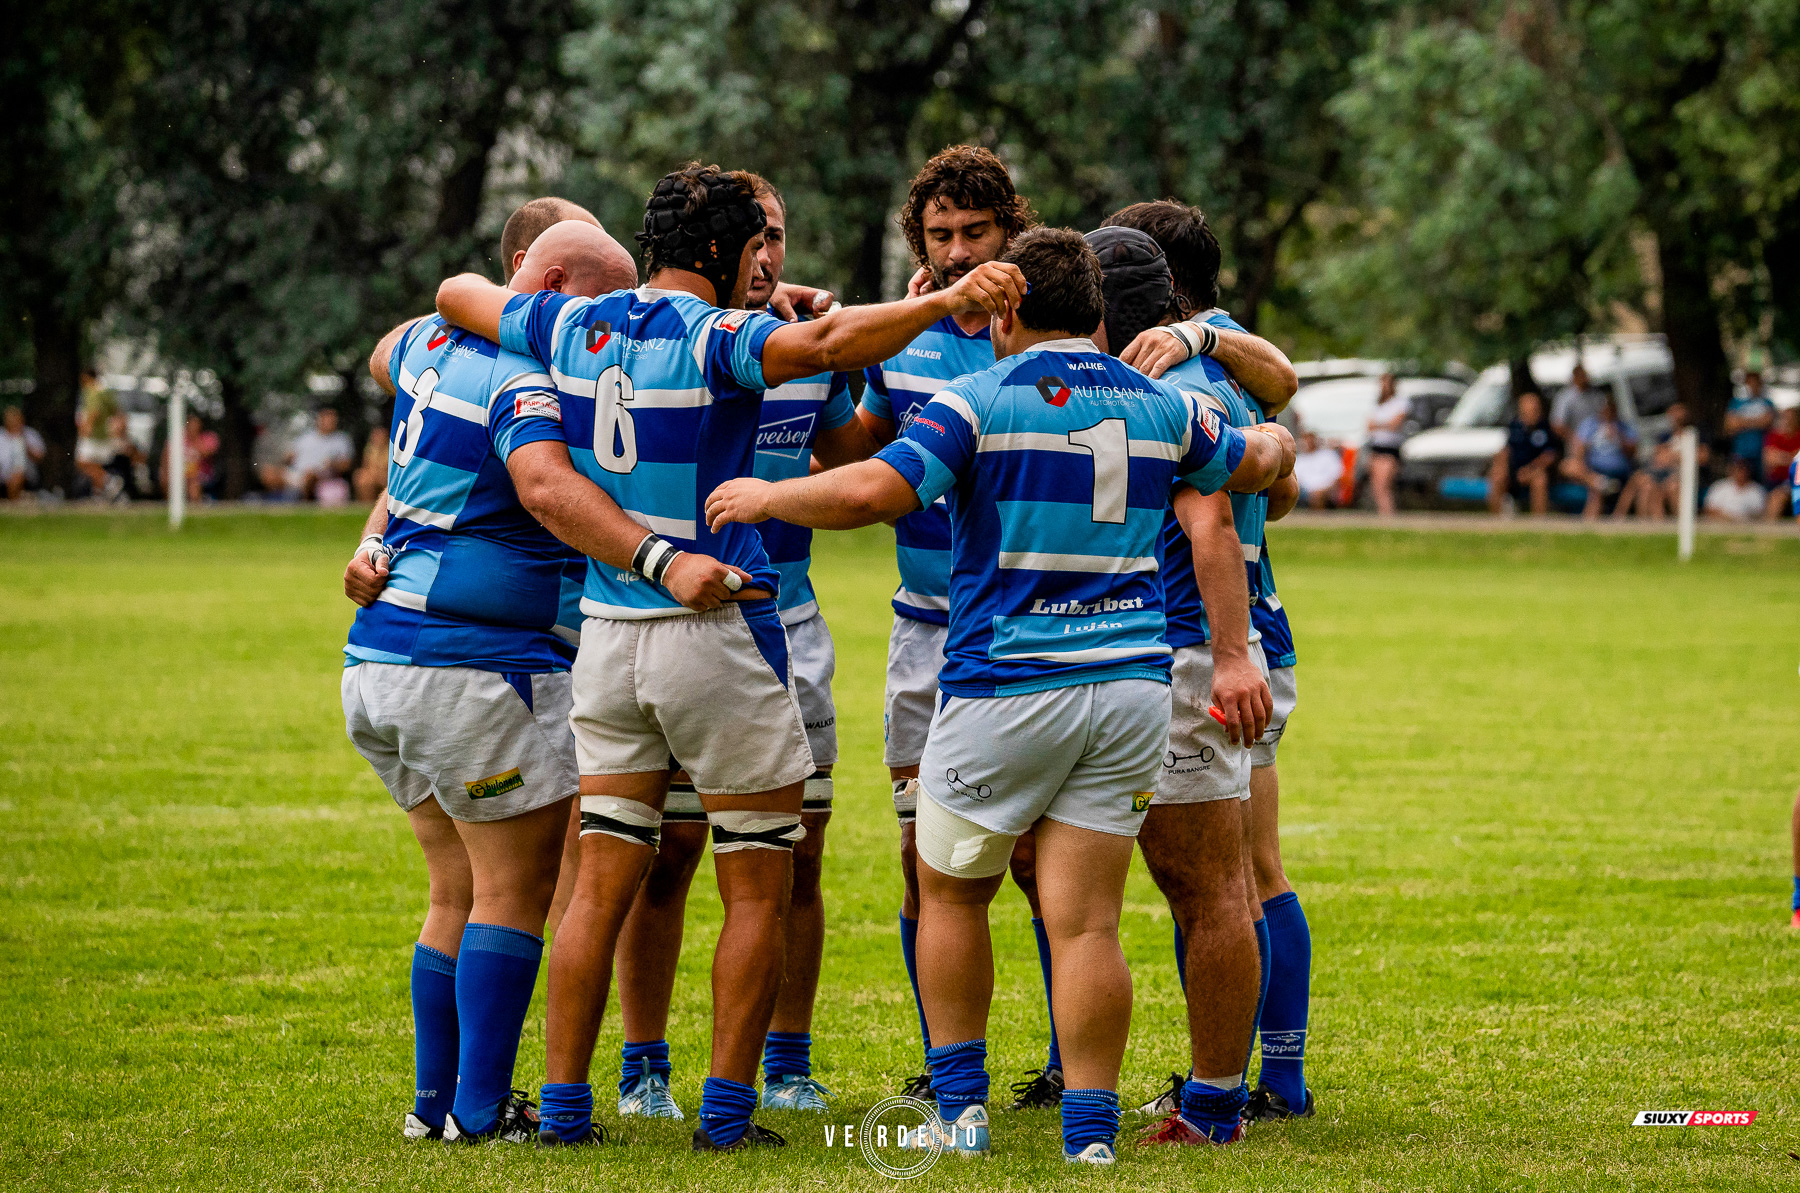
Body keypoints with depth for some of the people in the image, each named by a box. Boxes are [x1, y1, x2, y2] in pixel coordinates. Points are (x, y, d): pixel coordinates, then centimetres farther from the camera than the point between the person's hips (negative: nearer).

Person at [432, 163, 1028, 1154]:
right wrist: (945, 300, -37)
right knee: (756, 893, 4)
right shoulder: (716, 339, -13)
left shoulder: (572, 326, 6)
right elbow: (827, 345, -33)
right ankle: (727, 1110, 2)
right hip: (717, 631, -6)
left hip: (606, 634, 6)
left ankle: (564, 1103, 7)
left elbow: (458, 295, 22)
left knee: (601, 885, 9)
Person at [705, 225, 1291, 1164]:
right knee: (1085, 921, 2)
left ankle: (961, 1110, 15)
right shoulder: (1159, 406, 7)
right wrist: (1274, 439, 49)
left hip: (1002, 688, -4)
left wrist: (766, 496, -5)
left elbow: (874, 491, -21)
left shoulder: (981, 399, -8)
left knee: (950, 893, 15)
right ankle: (1090, 1137, -4)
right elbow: (1254, 464, 26)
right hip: (1128, 686, 4)